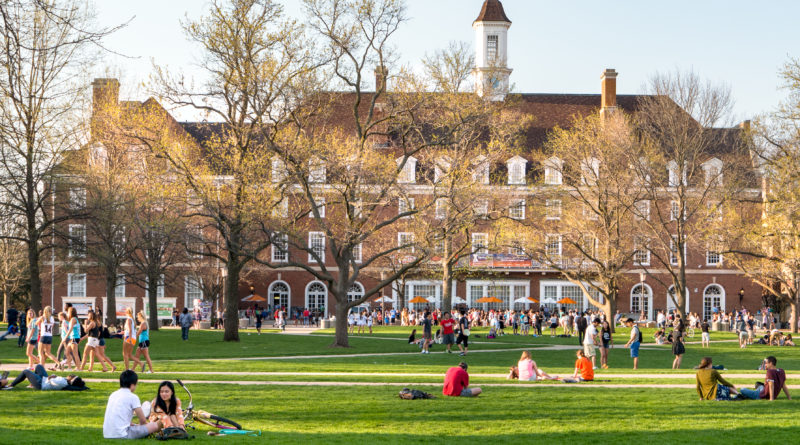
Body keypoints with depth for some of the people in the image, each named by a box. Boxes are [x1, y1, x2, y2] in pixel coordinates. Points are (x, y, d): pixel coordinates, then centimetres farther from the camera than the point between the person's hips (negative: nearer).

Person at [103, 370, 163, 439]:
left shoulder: (113, 395, 17)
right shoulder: (133, 397, -3)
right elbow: (143, 420, 2)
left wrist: (133, 425, 30)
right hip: (122, 435, -7)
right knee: (155, 425, -4)